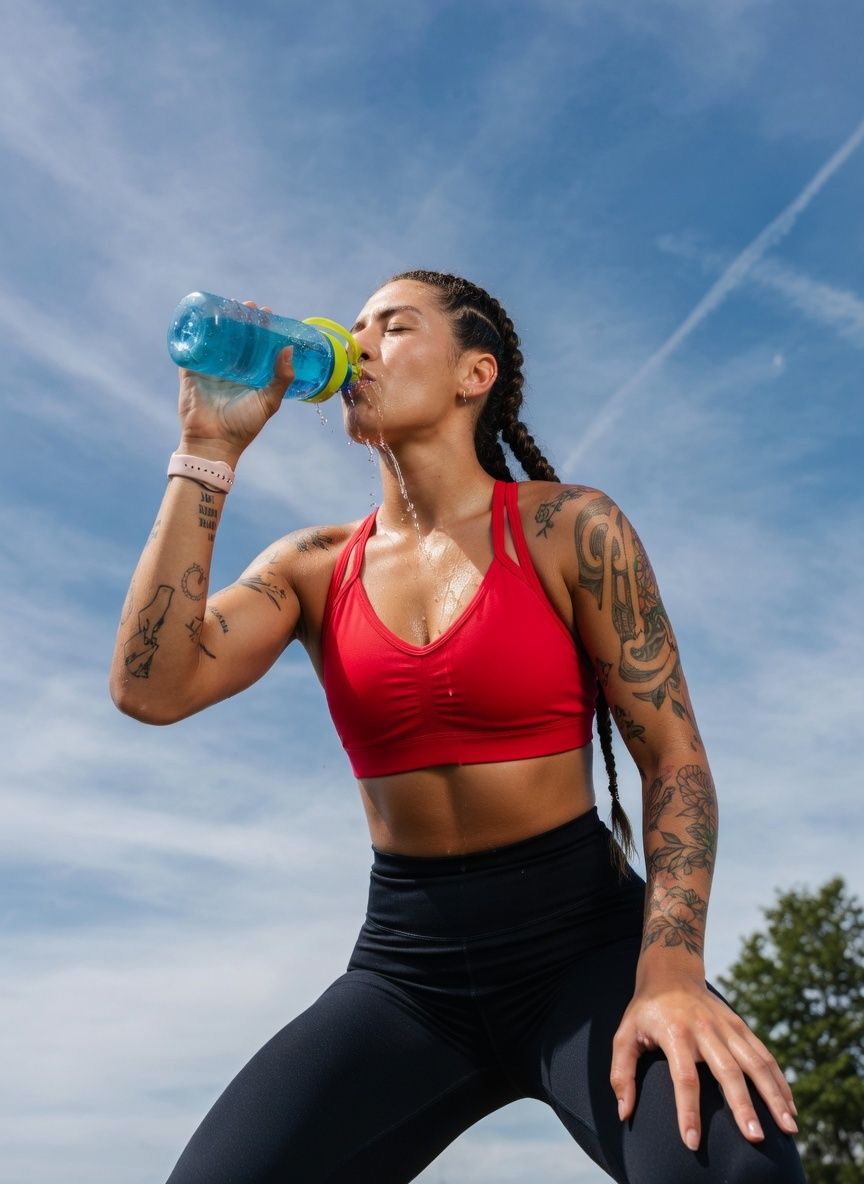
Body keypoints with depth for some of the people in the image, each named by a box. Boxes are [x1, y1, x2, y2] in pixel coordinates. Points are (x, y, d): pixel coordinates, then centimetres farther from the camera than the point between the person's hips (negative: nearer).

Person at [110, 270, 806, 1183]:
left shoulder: (569, 529, -4)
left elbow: (673, 757, -6)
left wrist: (672, 974, -21)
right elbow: (149, 688, -11)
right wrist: (211, 447, -9)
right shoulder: (312, 568, 5)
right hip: (405, 970, 3)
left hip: (582, 937, -3)